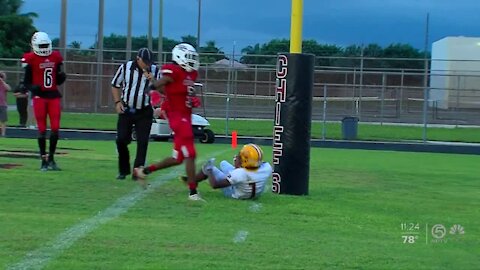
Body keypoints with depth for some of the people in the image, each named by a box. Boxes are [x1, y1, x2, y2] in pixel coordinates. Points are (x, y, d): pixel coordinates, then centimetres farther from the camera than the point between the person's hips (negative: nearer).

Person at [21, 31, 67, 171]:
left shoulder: (56, 57, 8)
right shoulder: (30, 59, -5)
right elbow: (26, 83, -2)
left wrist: (62, 77, -7)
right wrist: (32, 88, -22)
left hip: (53, 96, 4)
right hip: (39, 96, -4)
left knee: (55, 129, 0)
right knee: (42, 130, 0)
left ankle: (51, 158, 14)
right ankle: (43, 160, 8)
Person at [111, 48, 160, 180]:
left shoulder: (155, 71, -8)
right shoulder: (125, 68, -7)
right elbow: (115, 85, 7)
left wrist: (153, 81, -23)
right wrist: (117, 102, -3)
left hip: (144, 112, 0)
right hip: (126, 110, 0)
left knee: (142, 142, -5)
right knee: (121, 139, -1)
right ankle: (123, 169, 18)